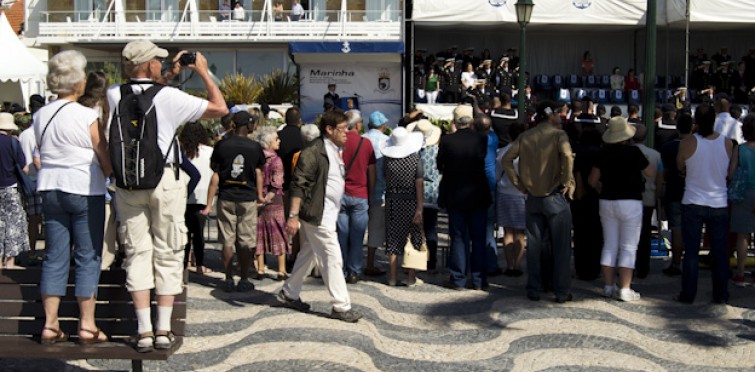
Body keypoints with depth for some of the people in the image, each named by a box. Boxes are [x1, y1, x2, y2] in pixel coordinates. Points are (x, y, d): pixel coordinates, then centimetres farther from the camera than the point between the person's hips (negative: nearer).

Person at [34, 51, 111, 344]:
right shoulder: (87, 117, -12)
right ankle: (87, 325, 4)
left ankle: (50, 324, 10)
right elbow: (106, 160, -8)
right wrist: (104, 175, 10)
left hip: (50, 188, 6)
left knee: (55, 256, 9)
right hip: (85, 190, -6)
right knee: (88, 257, 1)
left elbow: (43, 154, 13)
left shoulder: (40, 116, 6)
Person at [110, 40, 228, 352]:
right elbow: (220, 108, -2)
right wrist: (203, 72, 8)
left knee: (138, 253, 7)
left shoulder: (115, 95, 1)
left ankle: (144, 331, 5)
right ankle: (163, 330, 7)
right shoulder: (169, 97, -10)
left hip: (127, 183, 3)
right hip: (164, 181, -3)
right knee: (167, 254, 6)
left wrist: (170, 74, 26)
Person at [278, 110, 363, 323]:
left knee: (309, 254, 18)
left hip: (328, 214, 10)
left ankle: (289, 294, 31)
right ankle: (341, 306, 2)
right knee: (333, 259, -5)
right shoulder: (314, 151, -16)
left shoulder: (336, 151, 14)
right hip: (317, 214, -10)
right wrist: (293, 215, -24)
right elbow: (298, 184, -19)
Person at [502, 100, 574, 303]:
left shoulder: (525, 136, 6)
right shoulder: (558, 135, -8)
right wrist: (566, 182, -14)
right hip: (555, 197, -4)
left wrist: (519, 184, 4)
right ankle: (562, 292, 7)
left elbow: (506, 159, 0)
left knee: (534, 246, 10)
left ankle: (533, 290, 13)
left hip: (533, 198, 4)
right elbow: (567, 157, -26)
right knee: (561, 247, 4)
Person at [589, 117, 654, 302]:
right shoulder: (633, 152, -11)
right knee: (628, 247, 1)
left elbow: (592, 180, 8)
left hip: (607, 202, 5)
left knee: (609, 245, 11)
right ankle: (624, 290, -2)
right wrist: (655, 164, 23)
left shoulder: (604, 153, 2)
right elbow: (651, 173, 1)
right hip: (630, 203, -4)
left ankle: (608, 286, 15)